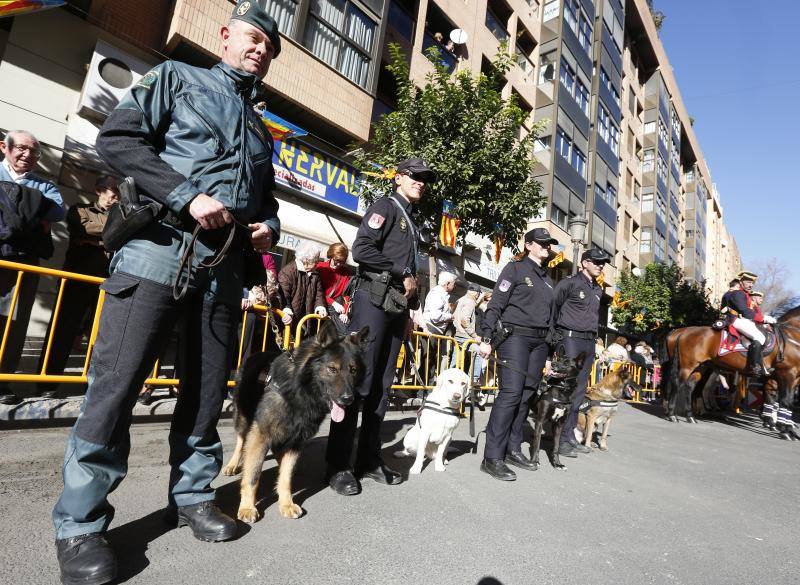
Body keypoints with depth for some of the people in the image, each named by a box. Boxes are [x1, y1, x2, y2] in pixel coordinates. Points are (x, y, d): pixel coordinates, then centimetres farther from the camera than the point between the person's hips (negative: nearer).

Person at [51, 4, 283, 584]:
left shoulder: (261, 130, 27)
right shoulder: (176, 77, 13)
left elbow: (267, 197, 30)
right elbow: (118, 138, 0)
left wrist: (269, 224, 7)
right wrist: (187, 195, -13)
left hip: (225, 265, 5)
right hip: (160, 246, -5)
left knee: (208, 387, 7)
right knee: (117, 382, -6)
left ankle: (192, 496, 22)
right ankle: (80, 521, 10)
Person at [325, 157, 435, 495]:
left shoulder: (411, 220, 24)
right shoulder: (385, 207, 0)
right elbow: (362, 250, -15)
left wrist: (411, 288, 10)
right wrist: (403, 275, -9)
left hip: (397, 307, 8)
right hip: (374, 300, -8)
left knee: (382, 384, 8)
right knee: (359, 379, -8)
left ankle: (369, 460, 17)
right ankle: (338, 465, 1)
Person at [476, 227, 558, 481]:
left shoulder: (547, 278, 20)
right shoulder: (515, 268, 0)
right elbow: (496, 304, -7)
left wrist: (550, 348, 17)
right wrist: (486, 338, -15)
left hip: (539, 341, 7)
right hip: (515, 336, -7)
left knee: (527, 395, 5)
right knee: (511, 392, -14)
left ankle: (512, 449, 15)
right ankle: (492, 458, -10)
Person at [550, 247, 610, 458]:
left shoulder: (599, 290, 18)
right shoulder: (570, 283, -4)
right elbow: (552, 307, -7)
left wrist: (594, 336, 16)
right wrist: (555, 336, -10)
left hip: (589, 343, 8)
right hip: (570, 338, -8)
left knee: (579, 391, 10)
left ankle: (569, 435, 18)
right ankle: (560, 440, -2)